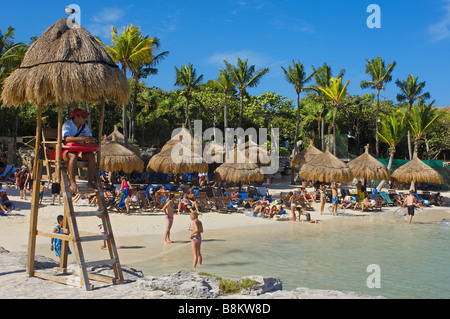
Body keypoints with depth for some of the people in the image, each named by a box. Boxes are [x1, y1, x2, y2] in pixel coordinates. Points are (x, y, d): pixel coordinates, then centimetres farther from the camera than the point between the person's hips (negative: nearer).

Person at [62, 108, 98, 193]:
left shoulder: (85, 126, 10)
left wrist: (90, 140, -21)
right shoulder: (67, 125, -10)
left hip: (79, 150, 5)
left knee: (91, 155, -23)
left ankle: (90, 182, -22)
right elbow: (67, 139, -29)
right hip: (66, 150, -5)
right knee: (74, 155, -38)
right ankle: (72, 182, -39)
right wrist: (82, 139, -40)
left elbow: (90, 138, 6)